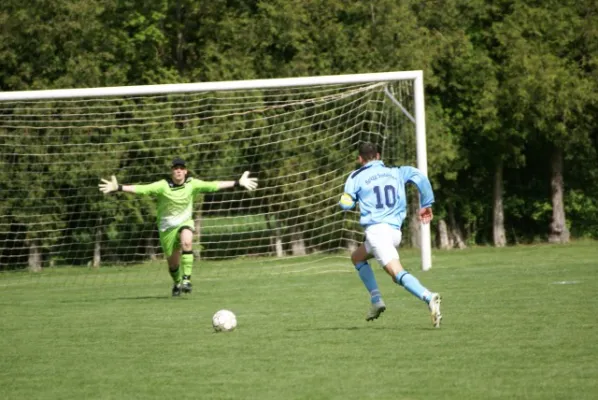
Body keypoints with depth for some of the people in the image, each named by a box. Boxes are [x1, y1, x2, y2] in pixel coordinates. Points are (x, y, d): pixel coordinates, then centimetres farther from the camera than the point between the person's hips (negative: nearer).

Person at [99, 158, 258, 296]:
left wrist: (238, 183, -10)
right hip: (167, 226, 0)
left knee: (186, 242, -34)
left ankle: (186, 279, -29)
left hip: (185, 222, 0)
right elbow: (140, 189, -25)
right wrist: (118, 188, -37)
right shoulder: (163, 186, -18)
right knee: (173, 262, 9)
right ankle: (177, 283, 43)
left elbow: (213, 186, -8)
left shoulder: (192, 184, -10)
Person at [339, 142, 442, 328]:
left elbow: (346, 204, 2)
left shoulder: (356, 177, 6)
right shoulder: (395, 172, 17)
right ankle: (376, 300, 16)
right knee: (357, 257, 27)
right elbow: (419, 176, 4)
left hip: (376, 229, -6)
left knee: (398, 273, -16)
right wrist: (426, 204, 10)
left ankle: (429, 297, -40)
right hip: (395, 231, 6)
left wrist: (343, 200, 27)